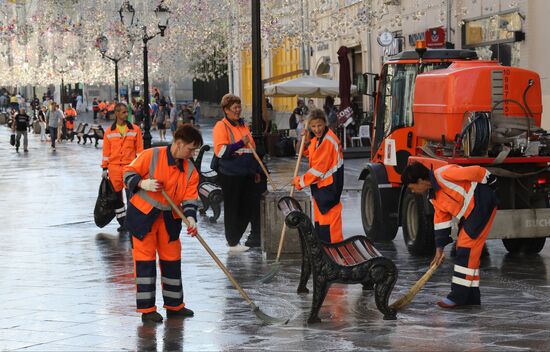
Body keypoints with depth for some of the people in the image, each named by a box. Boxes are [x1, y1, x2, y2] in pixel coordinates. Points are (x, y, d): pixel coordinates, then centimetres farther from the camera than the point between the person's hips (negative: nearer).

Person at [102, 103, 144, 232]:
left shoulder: (135, 130, 2)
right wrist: (104, 168, 7)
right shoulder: (109, 132, 5)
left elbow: (139, 149, 4)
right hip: (114, 167, 2)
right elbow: (106, 151, 9)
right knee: (117, 196, 7)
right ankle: (122, 221, 18)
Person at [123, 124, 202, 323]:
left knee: (172, 260, 11)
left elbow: (189, 198, -3)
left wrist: (191, 218, -20)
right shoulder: (151, 156, -13)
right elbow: (129, 174, -7)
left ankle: (174, 305, 24)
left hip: (169, 219, 5)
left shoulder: (190, 171, 2)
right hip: (143, 215, -5)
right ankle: (147, 309, 2)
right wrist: (143, 183, -25)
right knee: (145, 260, -4)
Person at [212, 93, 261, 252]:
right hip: (230, 174, -8)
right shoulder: (221, 126, -7)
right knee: (232, 209, -1)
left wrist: (256, 170, 24)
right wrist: (240, 143, -21)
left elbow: (252, 149, 25)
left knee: (248, 207, 7)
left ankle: (234, 238, 20)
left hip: (246, 174, 8)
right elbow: (220, 151, -17)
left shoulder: (243, 125, 17)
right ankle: (233, 243, 6)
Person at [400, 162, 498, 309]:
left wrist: (490, 181, -4)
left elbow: (476, 172, -18)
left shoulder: (444, 174, -21)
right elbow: (441, 219, 13)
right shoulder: (433, 196, 9)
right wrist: (439, 248, 12)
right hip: (469, 213, 10)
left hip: (482, 204, -10)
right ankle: (471, 296, 16)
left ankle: (458, 296, -9)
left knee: (466, 249, -10)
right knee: (465, 251, 11)